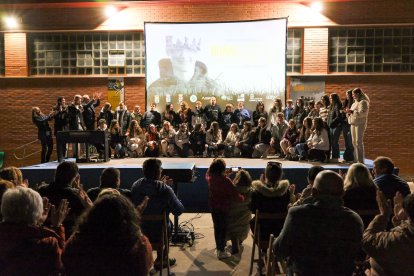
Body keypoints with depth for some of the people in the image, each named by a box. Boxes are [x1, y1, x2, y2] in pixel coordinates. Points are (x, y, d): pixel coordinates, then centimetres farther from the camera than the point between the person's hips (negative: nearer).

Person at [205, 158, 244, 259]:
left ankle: (218, 248, 34)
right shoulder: (225, 180, -26)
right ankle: (222, 251, 17)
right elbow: (235, 195, -24)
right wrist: (242, 198, -5)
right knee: (223, 228, 8)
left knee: (217, 227, 19)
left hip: (213, 206, 6)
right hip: (223, 207, -6)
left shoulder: (209, 177, -9)